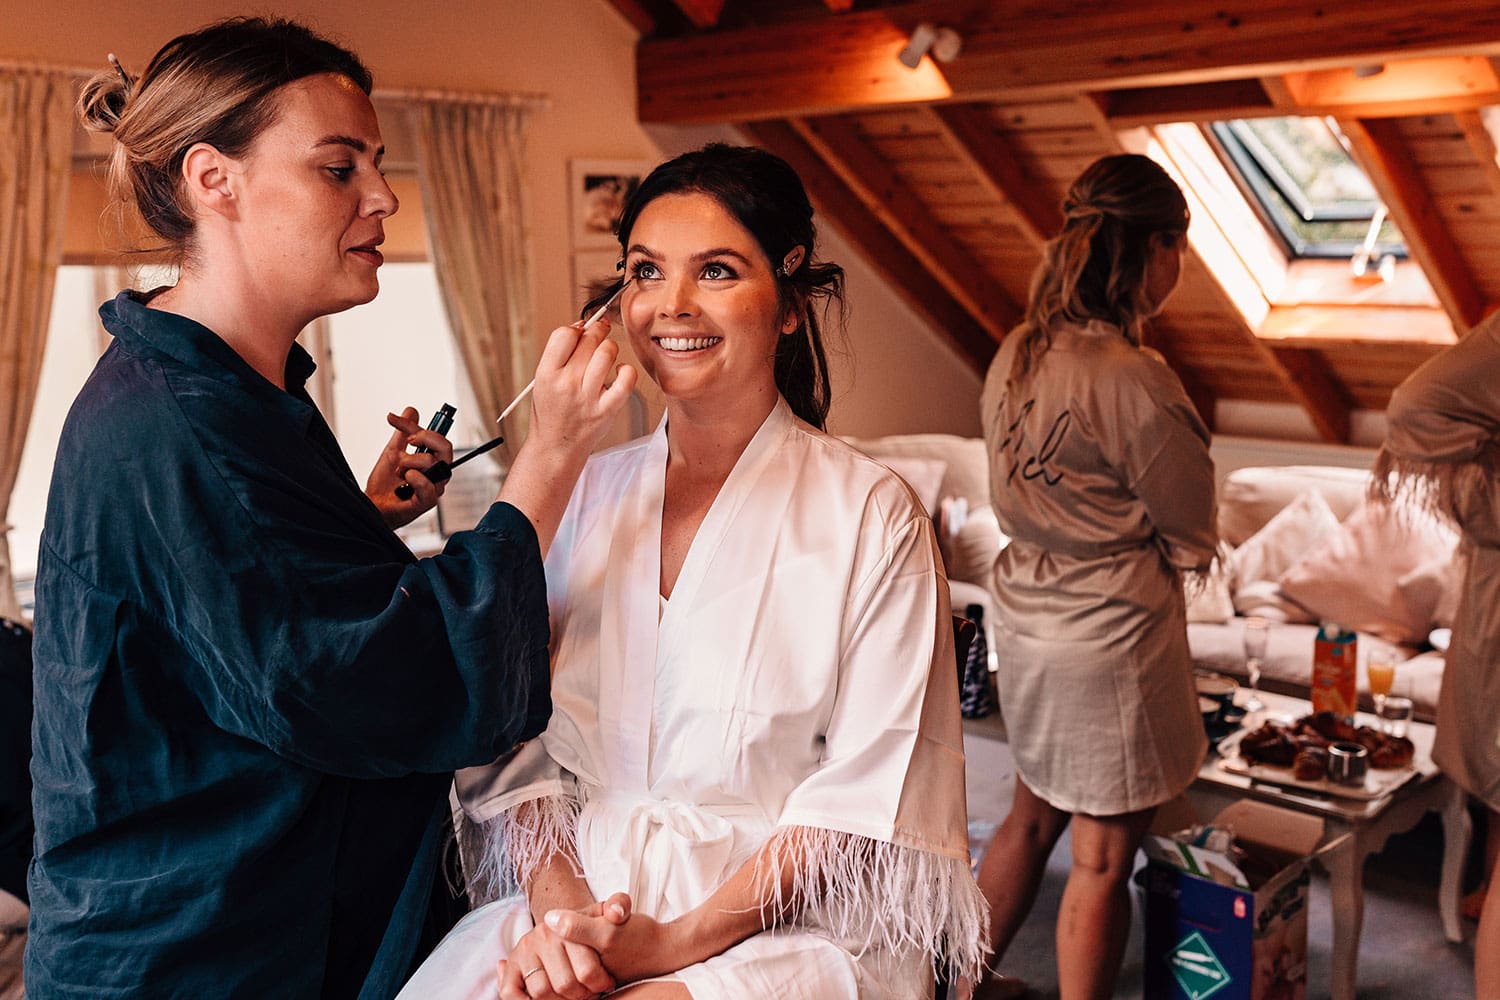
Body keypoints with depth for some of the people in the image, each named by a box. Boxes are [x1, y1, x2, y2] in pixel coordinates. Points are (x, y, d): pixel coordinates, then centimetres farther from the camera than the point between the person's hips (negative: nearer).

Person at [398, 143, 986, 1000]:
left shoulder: (872, 515, -5)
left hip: (786, 930, -3)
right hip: (581, 907, 4)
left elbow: (865, 794, -8)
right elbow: (521, 738, 5)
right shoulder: (591, 493, 7)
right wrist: (558, 906, -11)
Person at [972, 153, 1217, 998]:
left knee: (1033, 816, 24)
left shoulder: (1018, 353, 1)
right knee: (1103, 859, 8)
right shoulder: (1136, 382, -23)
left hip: (1028, 621, 8)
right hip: (1114, 636, -8)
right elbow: (1192, 539, -11)